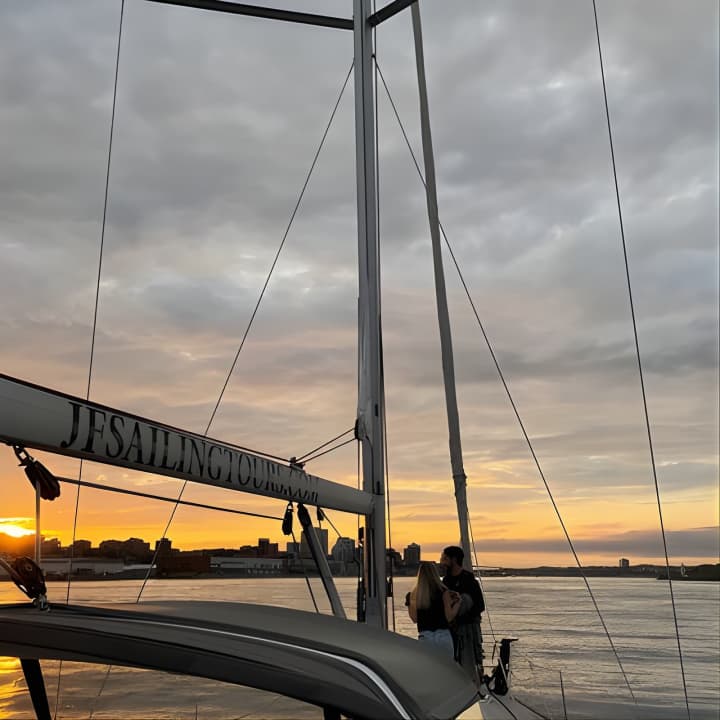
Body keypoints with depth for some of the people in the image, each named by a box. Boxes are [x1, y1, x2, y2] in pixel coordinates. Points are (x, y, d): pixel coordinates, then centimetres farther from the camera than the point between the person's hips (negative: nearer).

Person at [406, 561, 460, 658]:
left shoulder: (413, 595, 1)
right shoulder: (443, 592, -7)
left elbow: (414, 619, 10)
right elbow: (449, 617, -8)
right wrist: (457, 603, 7)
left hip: (424, 638, 2)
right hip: (443, 636, -2)